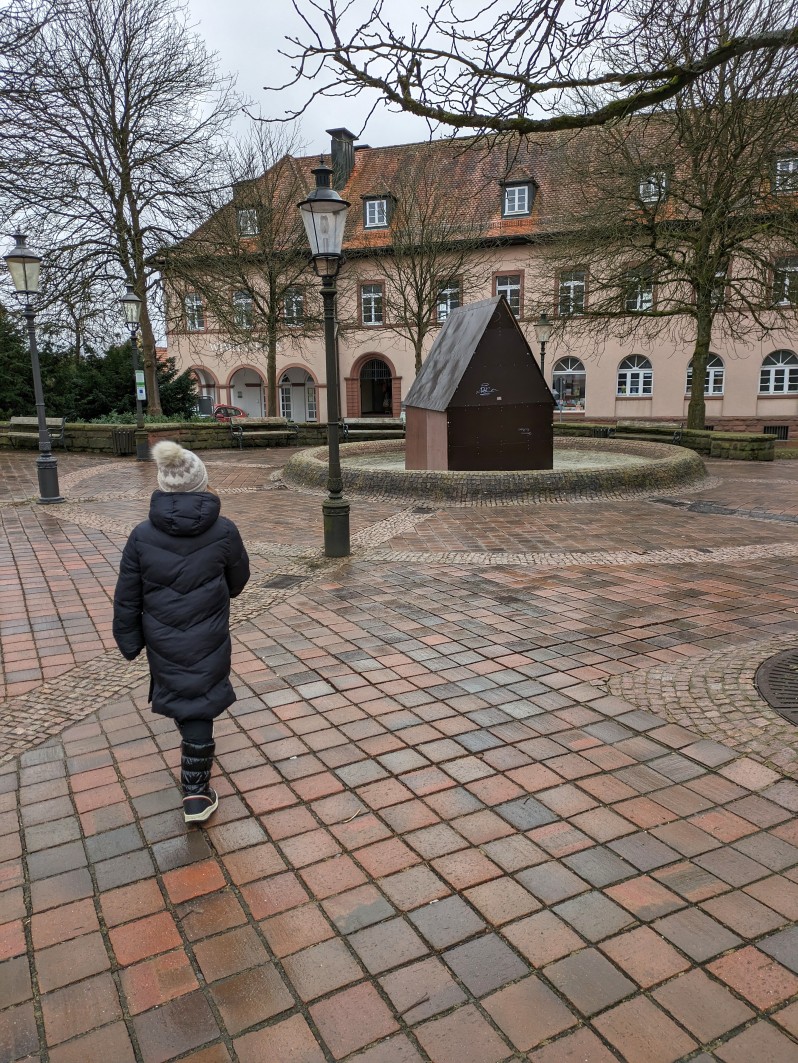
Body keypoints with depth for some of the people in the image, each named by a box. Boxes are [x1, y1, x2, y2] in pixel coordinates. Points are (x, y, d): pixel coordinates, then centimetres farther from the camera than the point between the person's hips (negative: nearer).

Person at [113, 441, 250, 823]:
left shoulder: (142, 535, -10)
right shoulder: (223, 531, -12)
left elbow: (126, 598, -4)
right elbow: (238, 580, 4)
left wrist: (129, 641, 9)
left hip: (163, 643, 3)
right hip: (208, 643, -2)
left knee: (180, 701, 24)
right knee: (200, 707, 8)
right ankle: (196, 794, 11)